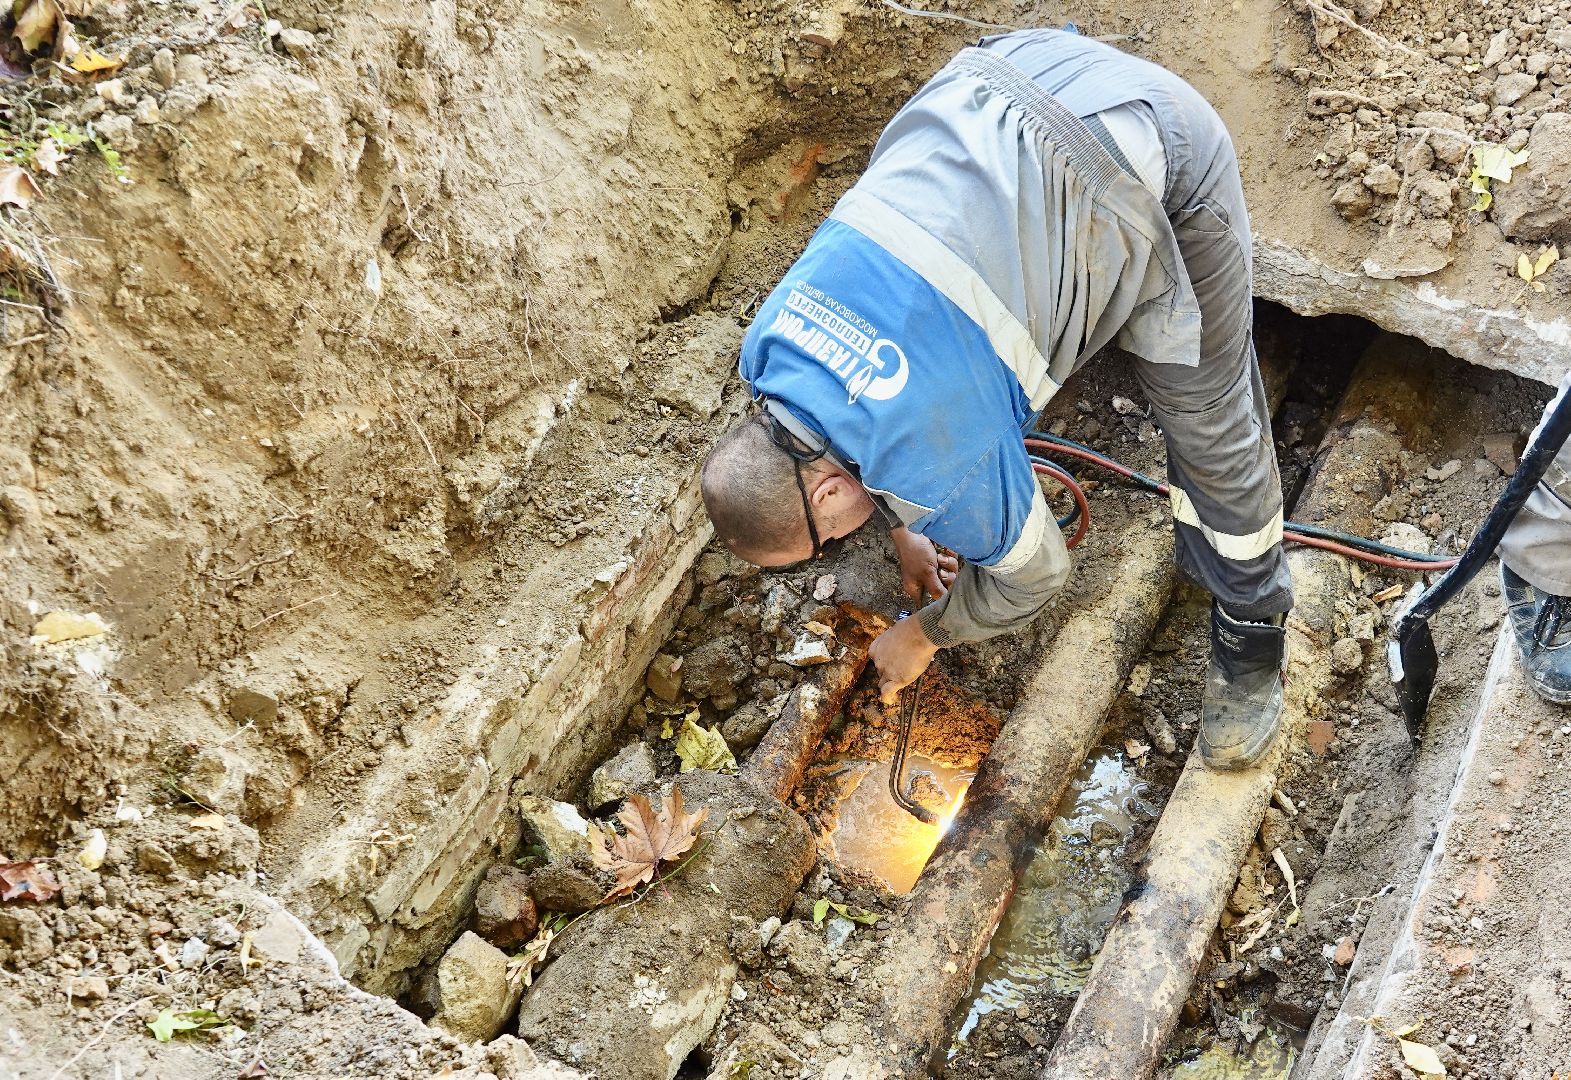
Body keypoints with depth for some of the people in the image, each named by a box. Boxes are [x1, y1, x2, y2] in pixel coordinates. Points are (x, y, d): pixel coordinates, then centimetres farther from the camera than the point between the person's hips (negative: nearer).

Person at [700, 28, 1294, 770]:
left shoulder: (936, 466, -25)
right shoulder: (769, 347, -6)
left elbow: (1031, 574, -3)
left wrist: (924, 637, 15)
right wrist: (904, 528, 31)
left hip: (1151, 160, -7)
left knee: (1212, 428, 0)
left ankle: (1251, 633, 23)